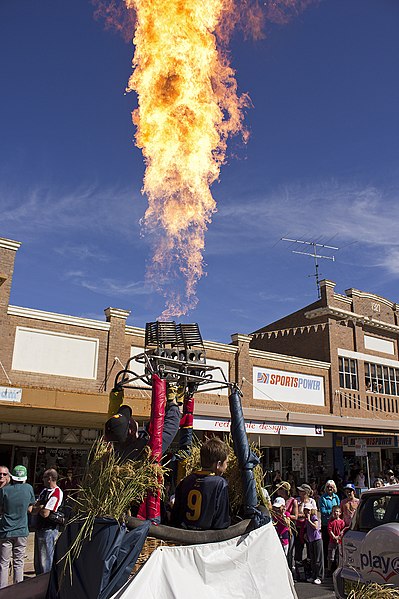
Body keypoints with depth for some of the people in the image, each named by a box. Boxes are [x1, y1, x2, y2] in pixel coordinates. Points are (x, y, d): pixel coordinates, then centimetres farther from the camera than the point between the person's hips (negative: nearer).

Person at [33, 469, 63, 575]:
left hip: (48, 530, -9)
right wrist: (41, 507, -11)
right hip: (40, 528, 9)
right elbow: (34, 510, 10)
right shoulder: (44, 491, 11)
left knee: (46, 560, -1)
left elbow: (45, 514, -21)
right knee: (37, 560, 19)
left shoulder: (56, 494, -17)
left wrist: (38, 508, -2)